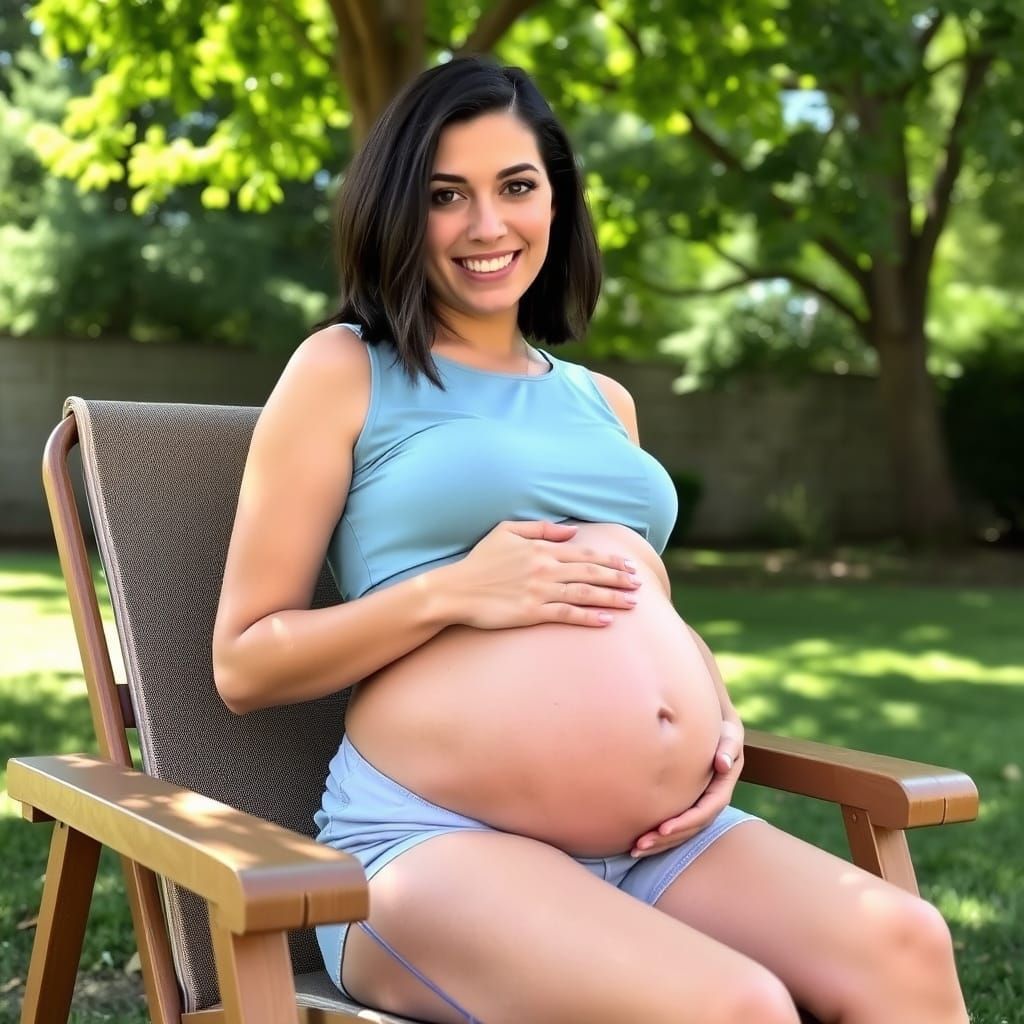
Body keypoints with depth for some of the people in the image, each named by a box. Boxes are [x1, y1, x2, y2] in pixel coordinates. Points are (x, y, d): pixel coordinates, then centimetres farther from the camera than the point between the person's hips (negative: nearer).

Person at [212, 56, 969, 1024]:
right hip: (435, 842, -5)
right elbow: (242, 663, 0)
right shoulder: (343, 371, 4)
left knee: (902, 946, -21)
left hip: (663, 839, 6)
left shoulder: (602, 399, 21)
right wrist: (450, 592, -14)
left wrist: (718, 710, 7)